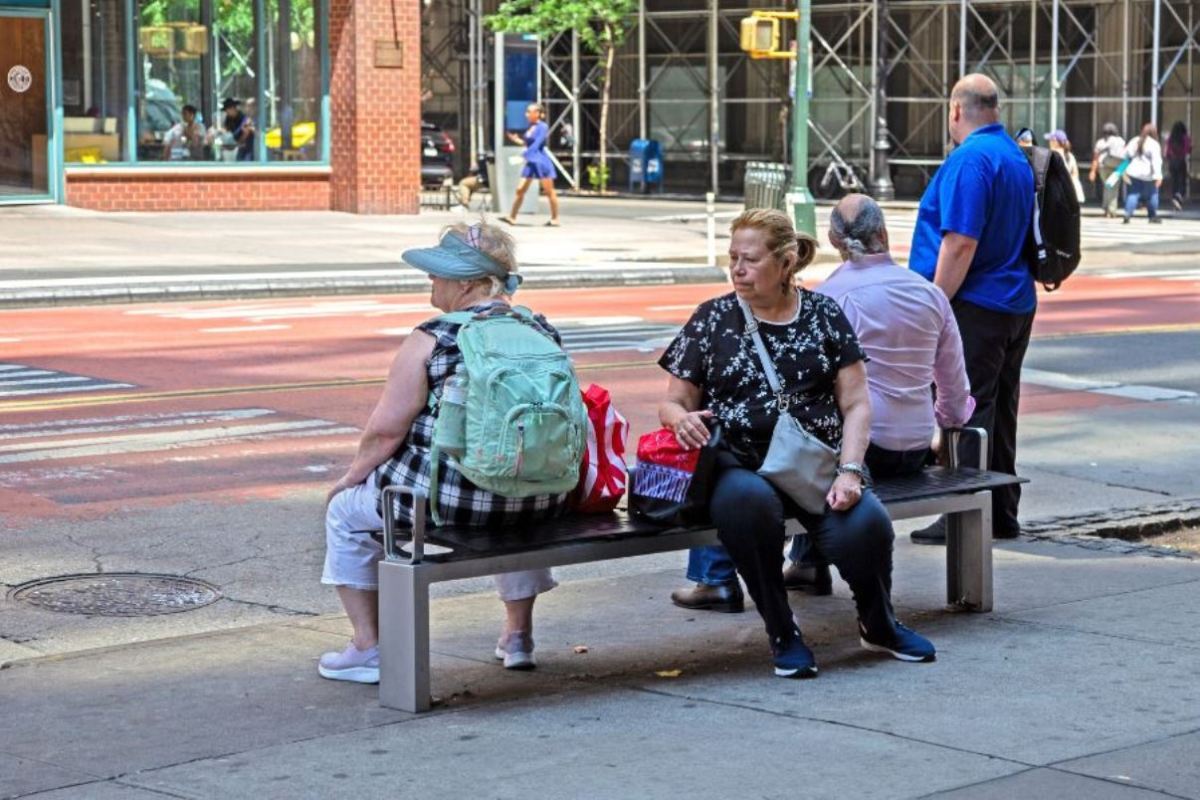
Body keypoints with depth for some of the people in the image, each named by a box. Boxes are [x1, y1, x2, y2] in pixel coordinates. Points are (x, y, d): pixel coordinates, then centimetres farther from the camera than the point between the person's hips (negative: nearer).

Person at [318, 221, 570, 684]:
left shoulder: (433, 341, -12)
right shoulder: (543, 332, 4)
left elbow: (385, 432, -11)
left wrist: (351, 476, 7)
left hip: (445, 499, -5)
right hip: (538, 501, 6)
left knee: (346, 510, 20)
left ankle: (367, 650, 21)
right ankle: (519, 636, 43)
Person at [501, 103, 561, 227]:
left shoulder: (543, 127, -11)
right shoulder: (530, 128, 12)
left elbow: (536, 145, -19)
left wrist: (524, 155, -25)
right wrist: (518, 140, 6)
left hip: (541, 161, -8)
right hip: (530, 162, 8)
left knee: (549, 191, 0)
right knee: (520, 189, 3)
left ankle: (555, 219, 7)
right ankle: (512, 217, 6)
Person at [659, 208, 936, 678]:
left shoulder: (824, 316, 10)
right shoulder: (711, 319, 9)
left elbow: (856, 405, 6)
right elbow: (673, 403, 10)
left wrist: (849, 472, -9)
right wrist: (681, 418, -15)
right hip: (739, 466, -1)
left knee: (864, 525, -30)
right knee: (748, 499, -39)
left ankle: (878, 625, 5)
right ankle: (782, 633, -16)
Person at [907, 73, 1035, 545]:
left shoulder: (970, 158, -16)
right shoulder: (1016, 157, 13)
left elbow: (961, 242, -23)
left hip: (975, 310, -9)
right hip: (1016, 304, 9)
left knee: (966, 415, -5)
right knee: (999, 413, 15)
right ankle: (1003, 516, 21)